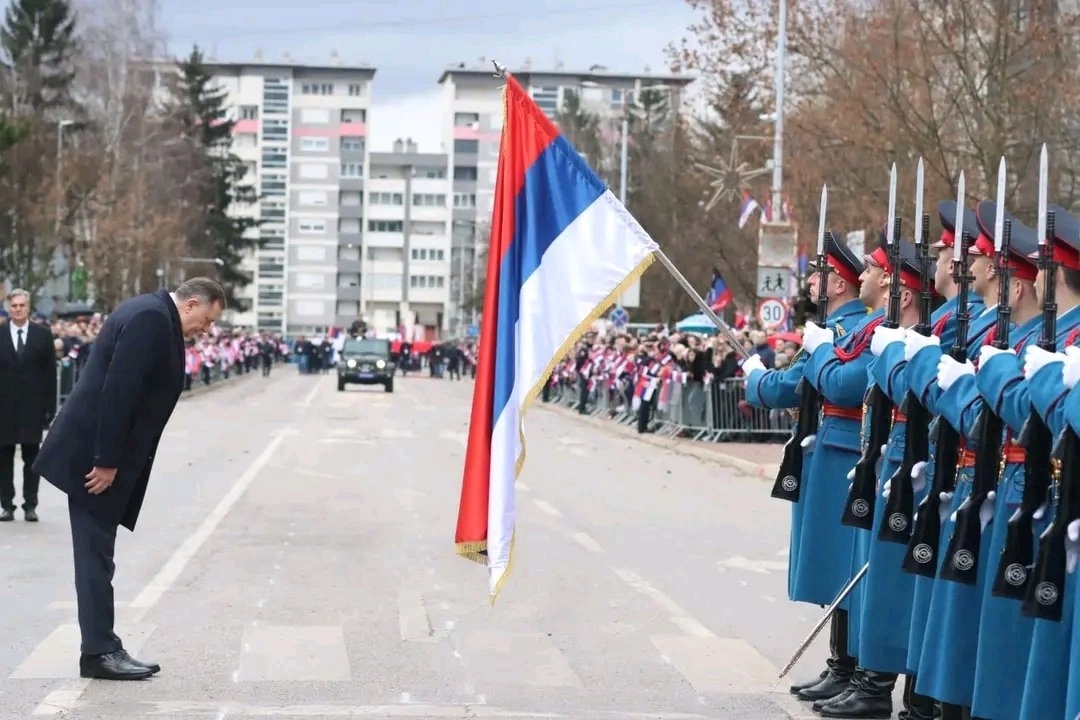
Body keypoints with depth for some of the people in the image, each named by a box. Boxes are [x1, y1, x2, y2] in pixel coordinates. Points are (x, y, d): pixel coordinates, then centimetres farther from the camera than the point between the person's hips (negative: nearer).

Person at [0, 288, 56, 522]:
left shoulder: (42, 334, 2)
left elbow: (50, 372, 2)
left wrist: (50, 406, -3)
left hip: (32, 406, -1)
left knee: (32, 458, 3)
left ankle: (30, 505, 8)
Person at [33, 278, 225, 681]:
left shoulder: (153, 315, 15)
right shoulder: (152, 318, -17)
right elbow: (118, 392, -23)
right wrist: (106, 462, -22)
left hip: (98, 455, 10)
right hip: (92, 456, -10)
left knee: (97, 556, 11)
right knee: (96, 556, -5)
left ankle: (101, 649, 16)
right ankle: (99, 652, -1)